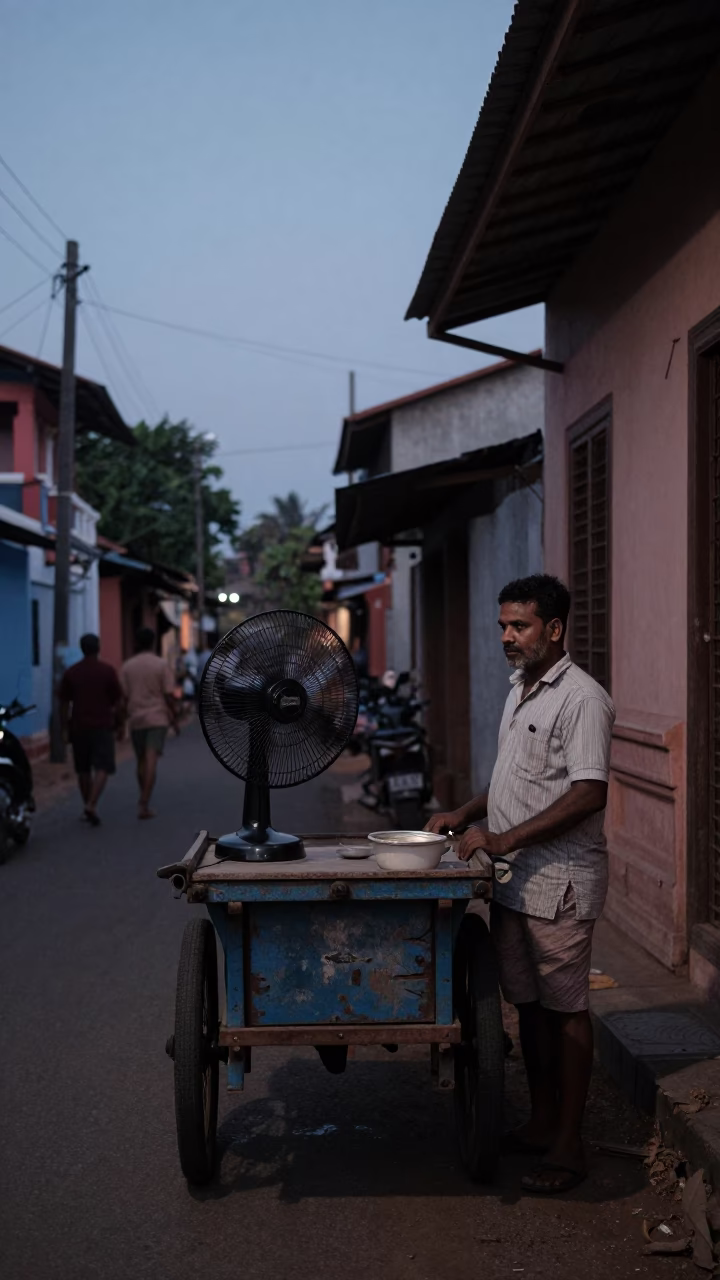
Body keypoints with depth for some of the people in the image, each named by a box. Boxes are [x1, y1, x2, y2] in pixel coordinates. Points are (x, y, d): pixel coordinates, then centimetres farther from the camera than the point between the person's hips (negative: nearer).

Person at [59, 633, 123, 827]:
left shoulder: (71, 672, 3)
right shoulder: (108, 671, -5)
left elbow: (64, 702, 5)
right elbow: (118, 701, -2)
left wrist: (65, 727, 11)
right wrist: (119, 723, 9)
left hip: (78, 727, 3)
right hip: (102, 726, -3)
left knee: (83, 769, 14)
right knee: (102, 767, -4)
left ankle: (87, 807, 22)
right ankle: (91, 805, -21)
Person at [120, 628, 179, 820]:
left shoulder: (127, 666, 2)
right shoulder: (161, 665, -5)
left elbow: (124, 697, 2)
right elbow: (169, 695, -7)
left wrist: (125, 719, 13)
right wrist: (175, 719, 3)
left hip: (136, 720, 3)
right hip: (158, 718, -3)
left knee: (142, 761, 17)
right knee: (151, 762, -9)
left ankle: (144, 801, 27)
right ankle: (144, 804, -18)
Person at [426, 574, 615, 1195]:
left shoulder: (582, 699, -15)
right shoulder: (519, 691, 14)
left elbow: (588, 794, -22)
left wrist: (506, 839, -23)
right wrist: (466, 815, 10)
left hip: (559, 883, -9)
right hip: (513, 881, 9)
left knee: (566, 1009, 0)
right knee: (529, 1004, 15)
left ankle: (569, 1145, 10)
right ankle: (541, 1123, 28)